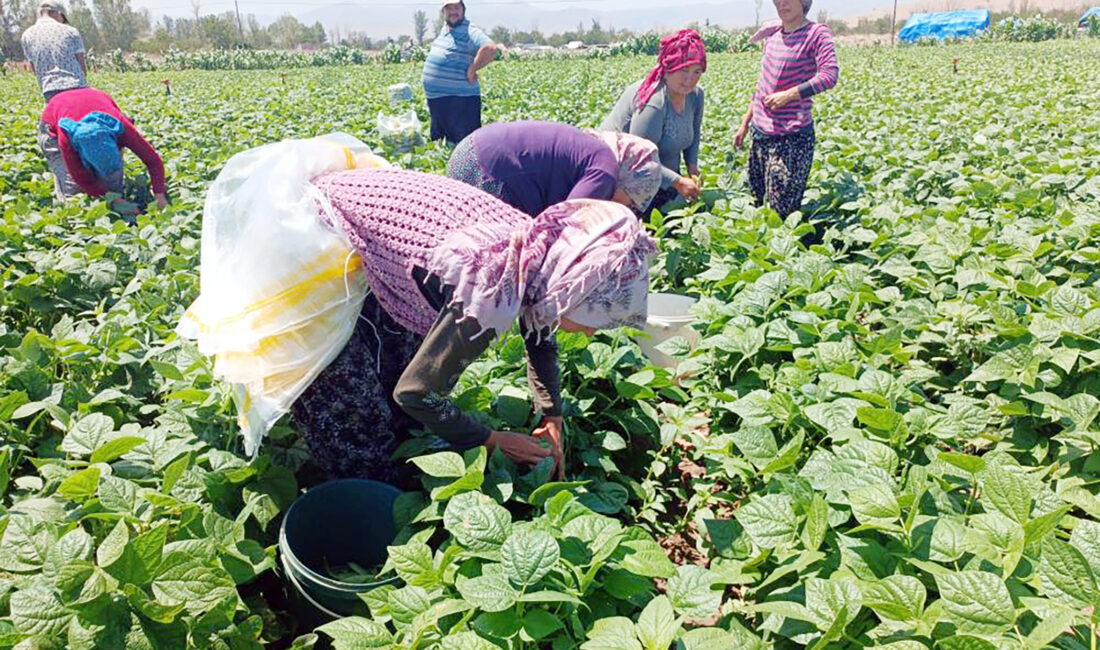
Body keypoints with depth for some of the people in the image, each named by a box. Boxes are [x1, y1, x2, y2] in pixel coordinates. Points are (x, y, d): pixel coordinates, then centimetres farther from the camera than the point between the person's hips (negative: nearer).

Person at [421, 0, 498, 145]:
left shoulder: (470, 32, -13)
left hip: (460, 100, -9)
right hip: (436, 98, 9)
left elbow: (490, 50, -30)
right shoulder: (444, 30, 14)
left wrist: (472, 70, -21)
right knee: (439, 142, 19)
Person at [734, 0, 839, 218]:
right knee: (754, 203, 12)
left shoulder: (816, 33, -5)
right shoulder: (772, 34, 14)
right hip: (761, 132, 7)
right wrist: (745, 122, 20)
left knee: (782, 211, -8)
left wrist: (788, 95, -21)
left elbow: (830, 75, -17)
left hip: (792, 136, -7)